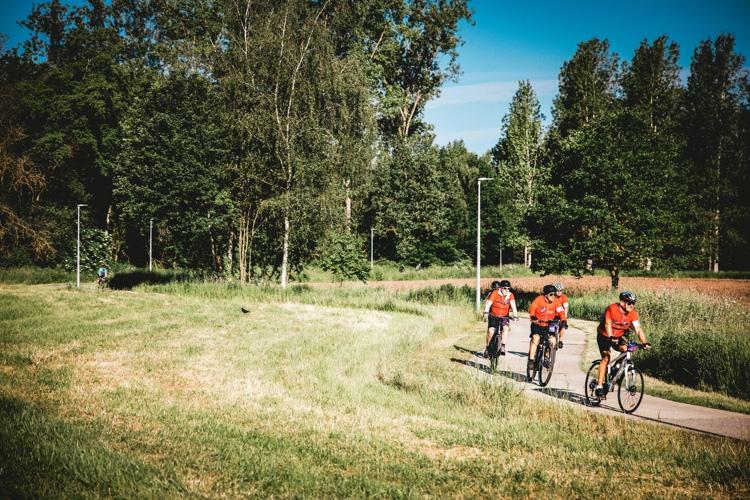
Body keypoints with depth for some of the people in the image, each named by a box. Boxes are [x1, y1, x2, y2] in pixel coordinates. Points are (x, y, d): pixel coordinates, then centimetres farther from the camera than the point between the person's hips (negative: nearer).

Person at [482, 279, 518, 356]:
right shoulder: (494, 293, -15)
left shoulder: (510, 295, -8)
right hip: (493, 316, -1)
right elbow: (488, 303, -25)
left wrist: (515, 315, -35)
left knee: (506, 328, -26)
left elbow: (513, 305, -20)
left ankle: (503, 346, -22)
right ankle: (487, 348, 1)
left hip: (504, 317, 2)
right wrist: (486, 312, -42)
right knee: (491, 331, -17)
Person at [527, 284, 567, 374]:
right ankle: (531, 360, -22)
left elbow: (561, 312, -14)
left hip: (548, 326, 3)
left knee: (552, 340, -17)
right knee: (536, 338, -25)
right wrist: (532, 316, -44)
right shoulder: (539, 299, -14)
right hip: (537, 324, -3)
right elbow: (532, 308, -24)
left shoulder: (556, 302, -6)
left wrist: (563, 321, -33)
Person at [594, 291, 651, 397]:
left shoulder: (633, 313, -14)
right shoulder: (612, 309, -27)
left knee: (625, 349, -24)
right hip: (604, 336, -4)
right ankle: (599, 386, -17)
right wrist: (611, 337, -55)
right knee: (606, 358, -19)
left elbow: (638, 329, -21)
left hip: (618, 336, 4)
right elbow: (608, 324, -39)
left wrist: (645, 343, -35)